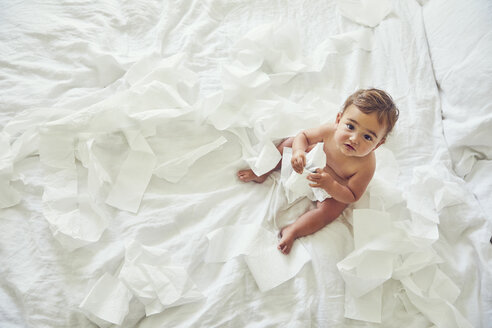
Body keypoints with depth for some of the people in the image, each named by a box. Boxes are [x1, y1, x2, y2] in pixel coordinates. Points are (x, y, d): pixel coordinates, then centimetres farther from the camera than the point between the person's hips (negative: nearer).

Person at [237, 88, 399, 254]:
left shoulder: (366, 166, -42)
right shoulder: (330, 131, -36)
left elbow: (352, 196, -29)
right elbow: (303, 136, -18)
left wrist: (330, 185, -48)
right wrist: (299, 151, -41)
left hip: (337, 189, -3)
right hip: (317, 163, 4)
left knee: (328, 211, -24)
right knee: (289, 144, 2)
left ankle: (292, 231, -11)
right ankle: (263, 173, 19)